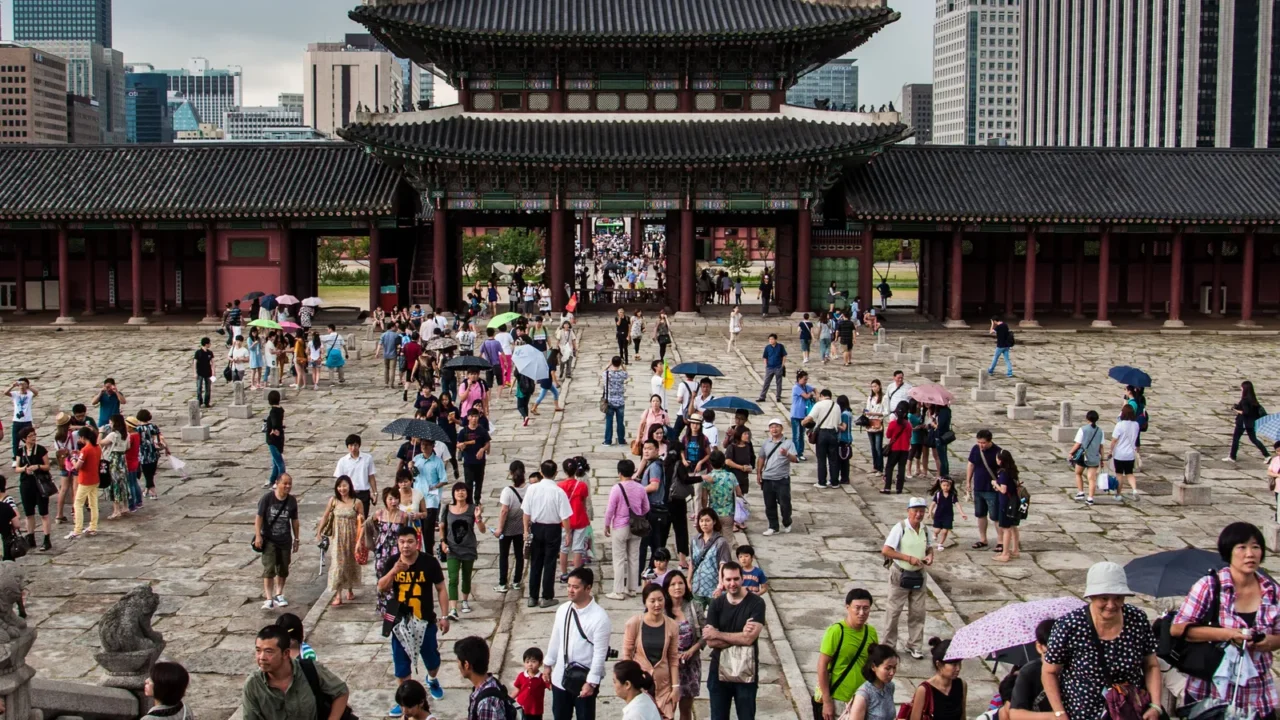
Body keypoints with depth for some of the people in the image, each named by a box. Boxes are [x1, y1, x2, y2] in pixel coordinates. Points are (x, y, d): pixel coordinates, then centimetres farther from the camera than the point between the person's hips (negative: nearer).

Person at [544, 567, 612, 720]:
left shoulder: (599, 617, -20)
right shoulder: (562, 610, -1)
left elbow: (600, 653, -18)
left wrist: (591, 682, -18)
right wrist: (548, 664, 15)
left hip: (584, 680, -6)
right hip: (560, 676, 6)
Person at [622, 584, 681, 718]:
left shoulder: (672, 626, -2)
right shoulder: (634, 622, -9)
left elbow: (673, 659, 4)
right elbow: (626, 654, -4)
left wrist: (675, 686, 2)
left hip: (663, 685, 2)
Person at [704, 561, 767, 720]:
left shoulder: (756, 603, -9)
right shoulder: (716, 604, 0)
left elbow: (749, 638, -19)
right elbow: (710, 641, -8)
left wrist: (717, 634, -12)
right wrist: (739, 637, -19)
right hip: (719, 671, 3)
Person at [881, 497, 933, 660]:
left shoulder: (925, 529, 1)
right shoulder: (900, 528, -17)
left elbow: (928, 547, 17)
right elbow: (885, 551, -21)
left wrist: (930, 555, -7)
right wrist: (909, 558, -25)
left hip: (918, 575, 5)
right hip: (900, 575, -5)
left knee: (917, 611, 11)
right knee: (893, 611, 5)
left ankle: (914, 645, 24)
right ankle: (889, 645, 17)